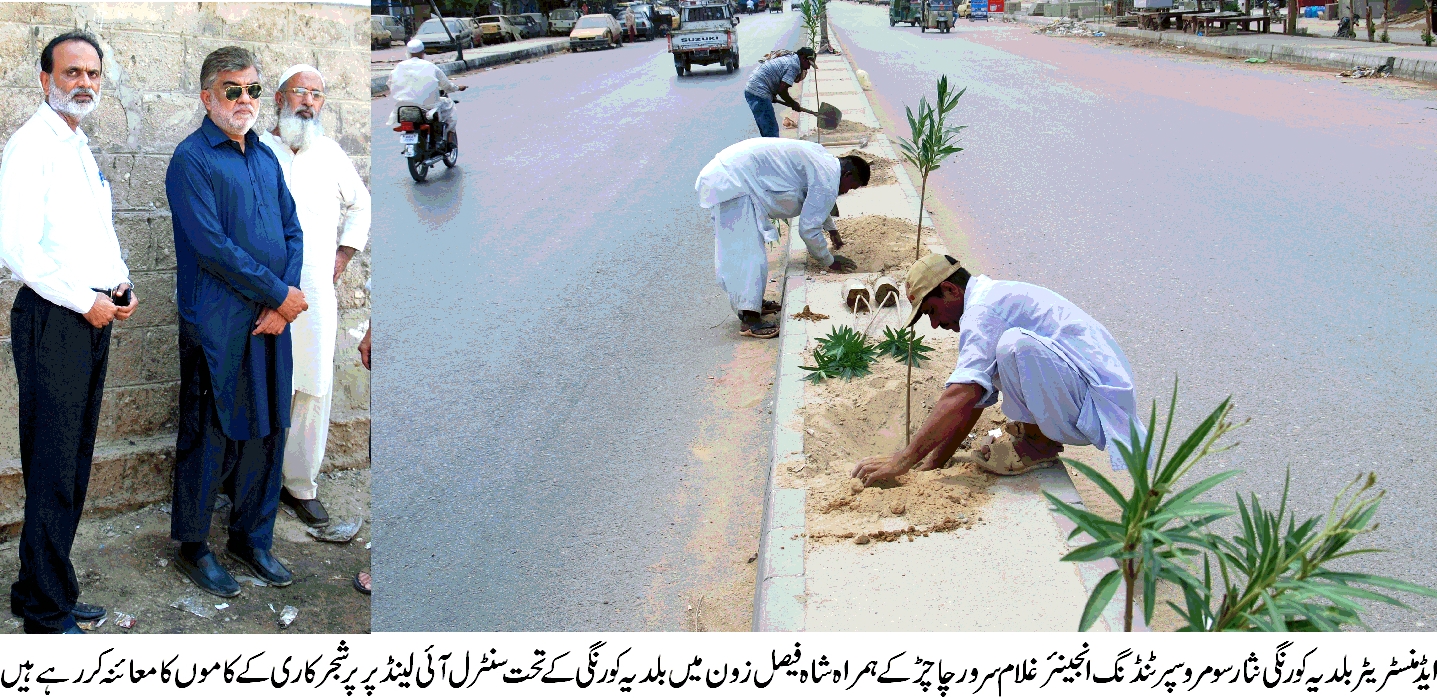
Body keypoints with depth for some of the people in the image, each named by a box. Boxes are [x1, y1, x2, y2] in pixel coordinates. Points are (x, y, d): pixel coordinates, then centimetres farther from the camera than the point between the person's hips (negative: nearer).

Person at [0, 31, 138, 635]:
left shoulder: (84, 149, 18)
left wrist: (121, 284, 9)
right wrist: (85, 300, -13)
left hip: (92, 317, 9)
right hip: (53, 319, -9)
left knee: (73, 464, 13)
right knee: (54, 469, -4)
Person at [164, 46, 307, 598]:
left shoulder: (265, 156, 14)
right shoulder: (191, 158, -8)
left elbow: (293, 232, 10)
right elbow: (211, 246, -17)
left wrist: (283, 302, -5)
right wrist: (280, 294, -14)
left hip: (270, 322, 7)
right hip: (217, 325, -6)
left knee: (266, 431, 12)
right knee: (209, 436, 3)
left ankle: (252, 538, 26)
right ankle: (192, 547, 18)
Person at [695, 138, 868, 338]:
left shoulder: (823, 156, 20)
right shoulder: (828, 181, -11)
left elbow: (817, 203, 41)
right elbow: (808, 229, -10)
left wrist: (832, 229, 55)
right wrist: (830, 261, 5)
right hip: (734, 182, -11)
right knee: (747, 250, -13)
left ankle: (753, 302, 26)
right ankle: (749, 320, -16)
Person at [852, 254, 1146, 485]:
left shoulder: (983, 309, -15)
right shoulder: (995, 297, 17)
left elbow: (962, 397, -26)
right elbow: (973, 399, 19)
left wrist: (902, 460, -24)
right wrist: (935, 460, 15)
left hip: (1098, 404, -10)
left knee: (1015, 344, -31)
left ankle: (1039, 442, -10)